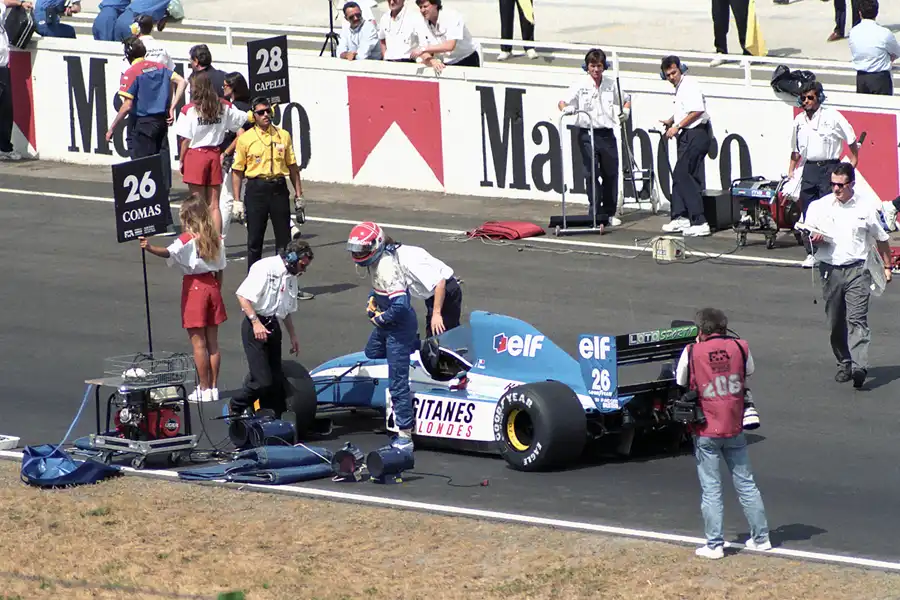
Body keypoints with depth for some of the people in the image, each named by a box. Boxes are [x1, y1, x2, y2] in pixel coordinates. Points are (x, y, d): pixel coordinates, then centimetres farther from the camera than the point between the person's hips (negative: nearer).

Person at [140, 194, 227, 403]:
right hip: (212, 286, 6)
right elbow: (220, 269, 11)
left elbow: (169, 253, -33)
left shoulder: (188, 239, -14)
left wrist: (150, 248, -47)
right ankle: (213, 387, 15)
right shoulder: (216, 239, 5)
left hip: (194, 287, -6)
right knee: (212, 342, 11)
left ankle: (204, 389, 1)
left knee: (198, 343, -1)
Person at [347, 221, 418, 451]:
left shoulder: (387, 266, -29)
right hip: (385, 321, 10)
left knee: (397, 382, -8)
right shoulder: (376, 260, -1)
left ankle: (405, 435, -5)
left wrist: (380, 319, -21)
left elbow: (400, 305, -37)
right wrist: (372, 300, 7)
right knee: (372, 352, 35)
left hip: (399, 325, -10)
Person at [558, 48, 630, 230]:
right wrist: (566, 108, -28)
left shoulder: (611, 84, 7)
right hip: (587, 134, -3)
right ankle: (596, 213, -9)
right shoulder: (580, 85, -3)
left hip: (607, 133, 3)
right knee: (591, 173, -9)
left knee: (611, 173, 7)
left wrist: (625, 111, 1)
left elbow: (626, 99, 22)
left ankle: (609, 213, 19)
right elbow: (563, 102, -5)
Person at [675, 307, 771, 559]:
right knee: (746, 485, 13)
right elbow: (749, 373, 13)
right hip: (734, 427, 3)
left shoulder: (692, 352, -11)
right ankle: (761, 537, 18)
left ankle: (714, 545, 3)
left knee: (711, 490, 3)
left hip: (706, 431, -3)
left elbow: (680, 382, 3)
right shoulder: (740, 348, -3)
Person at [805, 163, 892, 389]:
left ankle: (859, 367, -25)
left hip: (857, 269, -3)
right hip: (830, 269, 3)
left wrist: (887, 266, 16)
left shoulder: (865, 208, 5)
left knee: (857, 319, -14)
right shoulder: (819, 207, 8)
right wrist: (815, 239, -12)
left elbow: (881, 239, 17)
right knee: (835, 322, 5)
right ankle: (844, 364, 18)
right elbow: (807, 240, 11)